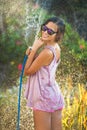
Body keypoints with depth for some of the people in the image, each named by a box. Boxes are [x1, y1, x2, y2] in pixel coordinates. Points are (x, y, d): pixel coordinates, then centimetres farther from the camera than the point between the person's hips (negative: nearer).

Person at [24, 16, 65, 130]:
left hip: (44, 98, -9)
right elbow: (38, 64, 14)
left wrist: (34, 49, -12)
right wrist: (32, 53, -5)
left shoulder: (47, 52, -22)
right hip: (54, 95, 9)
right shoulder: (56, 47, 4)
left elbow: (27, 71, -12)